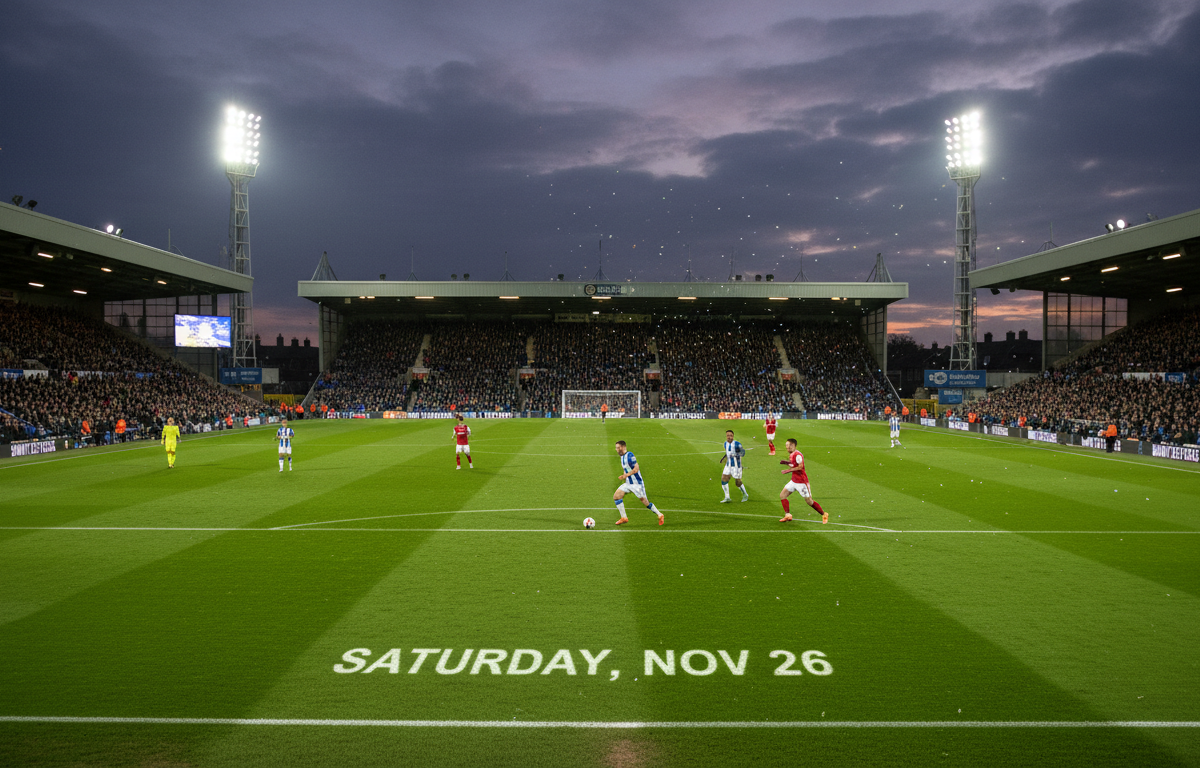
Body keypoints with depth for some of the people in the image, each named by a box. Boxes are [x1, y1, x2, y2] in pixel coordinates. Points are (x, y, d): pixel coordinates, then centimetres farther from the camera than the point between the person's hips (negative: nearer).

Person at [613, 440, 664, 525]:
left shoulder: (629, 455, -18)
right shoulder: (622, 457, 10)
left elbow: (636, 469, -23)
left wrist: (626, 475, -24)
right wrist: (624, 475, 5)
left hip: (637, 483, -8)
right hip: (628, 483, 9)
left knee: (644, 501, -2)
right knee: (616, 496, -5)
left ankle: (660, 515, 17)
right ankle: (624, 518, 2)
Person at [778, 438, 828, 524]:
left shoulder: (797, 455, -19)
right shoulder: (791, 455, 10)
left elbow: (800, 467, -26)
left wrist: (787, 470, -24)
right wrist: (786, 462, 3)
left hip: (801, 482, -9)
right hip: (794, 481, 9)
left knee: (809, 501, -1)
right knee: (782, 495, 0)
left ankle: (824, 514, 17)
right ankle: (788, 515, 2)